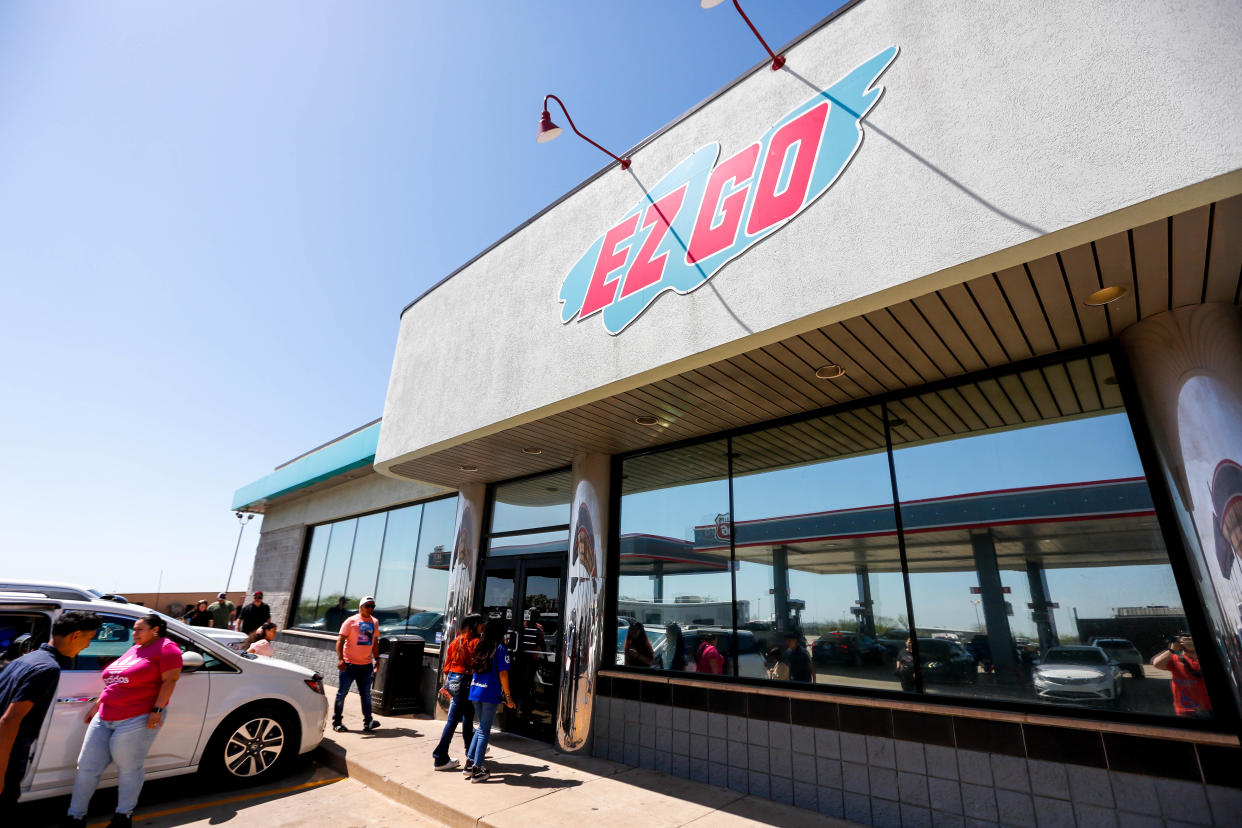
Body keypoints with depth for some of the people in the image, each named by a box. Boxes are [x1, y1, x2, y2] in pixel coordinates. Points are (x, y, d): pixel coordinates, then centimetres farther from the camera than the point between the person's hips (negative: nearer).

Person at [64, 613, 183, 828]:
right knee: (87, 767, 10)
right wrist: (97, 705, 21)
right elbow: (115, 683, 27)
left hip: (137, 720, -8)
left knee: (128, 768, 2)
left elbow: (170, 680, -16)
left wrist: (157, 709, -22)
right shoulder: (134, 649, 19)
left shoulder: (165, 647, -9)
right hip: (104, 718, 8)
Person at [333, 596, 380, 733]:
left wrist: (376, 659, 14)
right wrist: (340, 659, -17)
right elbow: (340, 640, -8)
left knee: (366, 694, 4)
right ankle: (337, 722, 18)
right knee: (342, 692, 5)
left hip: (367, 665, 4)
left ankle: (368, 721, 5)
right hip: (349, 664, -4)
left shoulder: (375, 622, 11)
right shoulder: (351, 621, -5)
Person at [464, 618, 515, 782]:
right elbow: (503, 673, -11)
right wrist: (508, 696, -5)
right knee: (484, 731, 4)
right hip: (490, 694, -6)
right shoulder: (500, 649, -9)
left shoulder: (480, 647, 9)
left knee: (481, 727, 21)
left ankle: (470, 760, 19)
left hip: (475, 691, 6)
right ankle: (476, 770, 8)